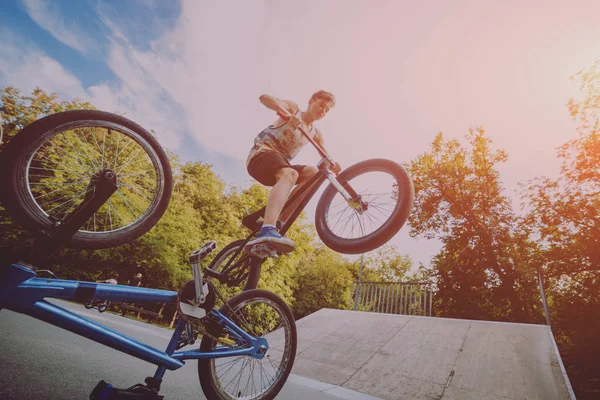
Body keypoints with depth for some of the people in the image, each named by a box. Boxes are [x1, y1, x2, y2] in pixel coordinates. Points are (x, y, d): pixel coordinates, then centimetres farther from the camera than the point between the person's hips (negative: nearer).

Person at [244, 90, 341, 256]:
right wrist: (286, 112, -32)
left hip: (280, 164, 6)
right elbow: (264, 97, -13)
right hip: (261, 153, -6)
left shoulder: (316, 134, 17)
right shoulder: (294, 108, 4)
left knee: (313, 172, -18)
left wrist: (332, 165, -20)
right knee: (290, 174, -36)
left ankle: (278, 222, -25)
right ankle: (266, 231, -61)